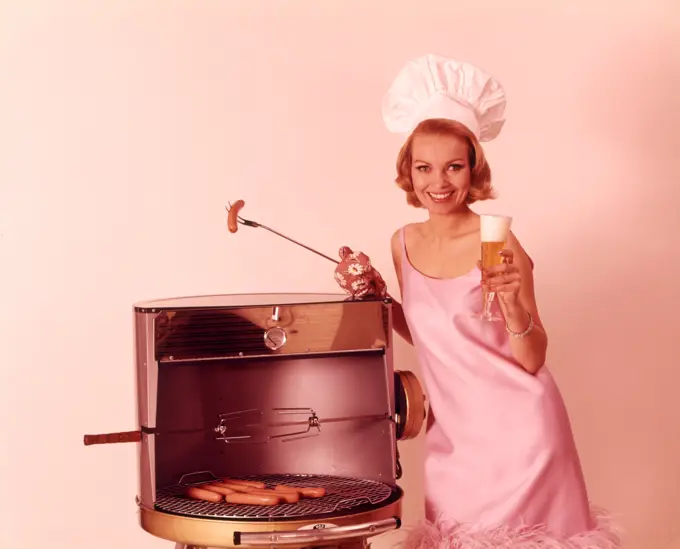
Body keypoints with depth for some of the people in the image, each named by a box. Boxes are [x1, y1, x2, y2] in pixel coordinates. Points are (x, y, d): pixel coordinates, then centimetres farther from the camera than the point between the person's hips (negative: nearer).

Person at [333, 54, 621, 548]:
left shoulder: (498, 245, -15)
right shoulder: (404, 243, 1)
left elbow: (532, 359, -11)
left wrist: (512, 303, -28)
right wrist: (376, 294, 1)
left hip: (516, 429, -5)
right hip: (452, 432, 5)